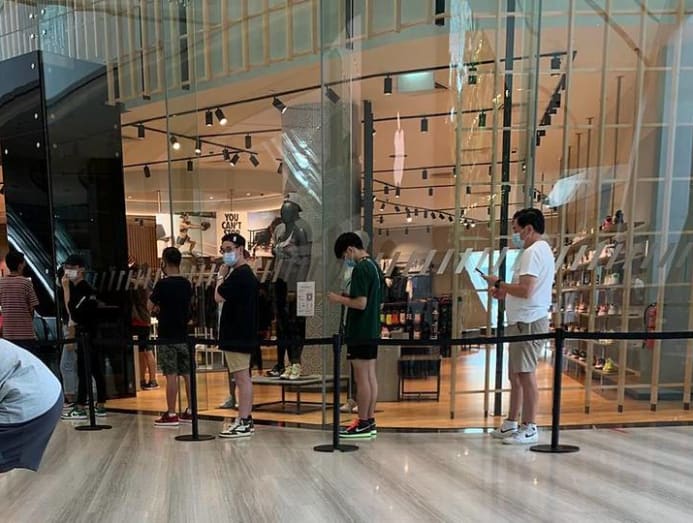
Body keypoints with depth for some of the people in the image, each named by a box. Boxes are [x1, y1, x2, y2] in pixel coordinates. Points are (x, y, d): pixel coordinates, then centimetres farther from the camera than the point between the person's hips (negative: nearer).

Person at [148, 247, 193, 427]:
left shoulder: (163, 284, -13)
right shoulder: (186, 284, 6)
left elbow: (149, 307, -7)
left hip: (168, 336, -6)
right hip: (183, 334, 6)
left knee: (171, 375, -2)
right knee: (187, 373, 10)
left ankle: (171, 415, 5)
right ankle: (190, 411, 18)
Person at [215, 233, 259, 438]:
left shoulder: (239, 274, -15)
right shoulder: (246, 273, 17)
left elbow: (219, 297, -16)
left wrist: (221, 276, -5)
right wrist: (225, 277, 11)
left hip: (237, 335, -11)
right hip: (242, 333, 11)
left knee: (242, 377, -7)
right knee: (243, 377, 14)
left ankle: (244, 423, -2)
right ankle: (246, 419, 23)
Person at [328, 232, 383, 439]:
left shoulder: (360, 269, -16)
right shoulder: (374, 266, 13)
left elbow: (360, 303, -23)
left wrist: (339, 299, -8)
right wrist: (346, 300, 16)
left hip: (360, 332, -10)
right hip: (372, 330, 10)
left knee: (361, 377, -2)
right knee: (370, 376, 12)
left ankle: (363, 424, 7)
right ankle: (370, 421, 20)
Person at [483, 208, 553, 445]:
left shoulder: (533, 252, -13)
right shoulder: (542, 250, 20)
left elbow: (526, 290, -23)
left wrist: (499, 283, -10)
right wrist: (504, 293, 13)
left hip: (528, 321, -11)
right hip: (525, 320, 11)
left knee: (525, 374, -4)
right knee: (515, 374, 15)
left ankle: (529, 428, 6)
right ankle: (511, 424, 25)